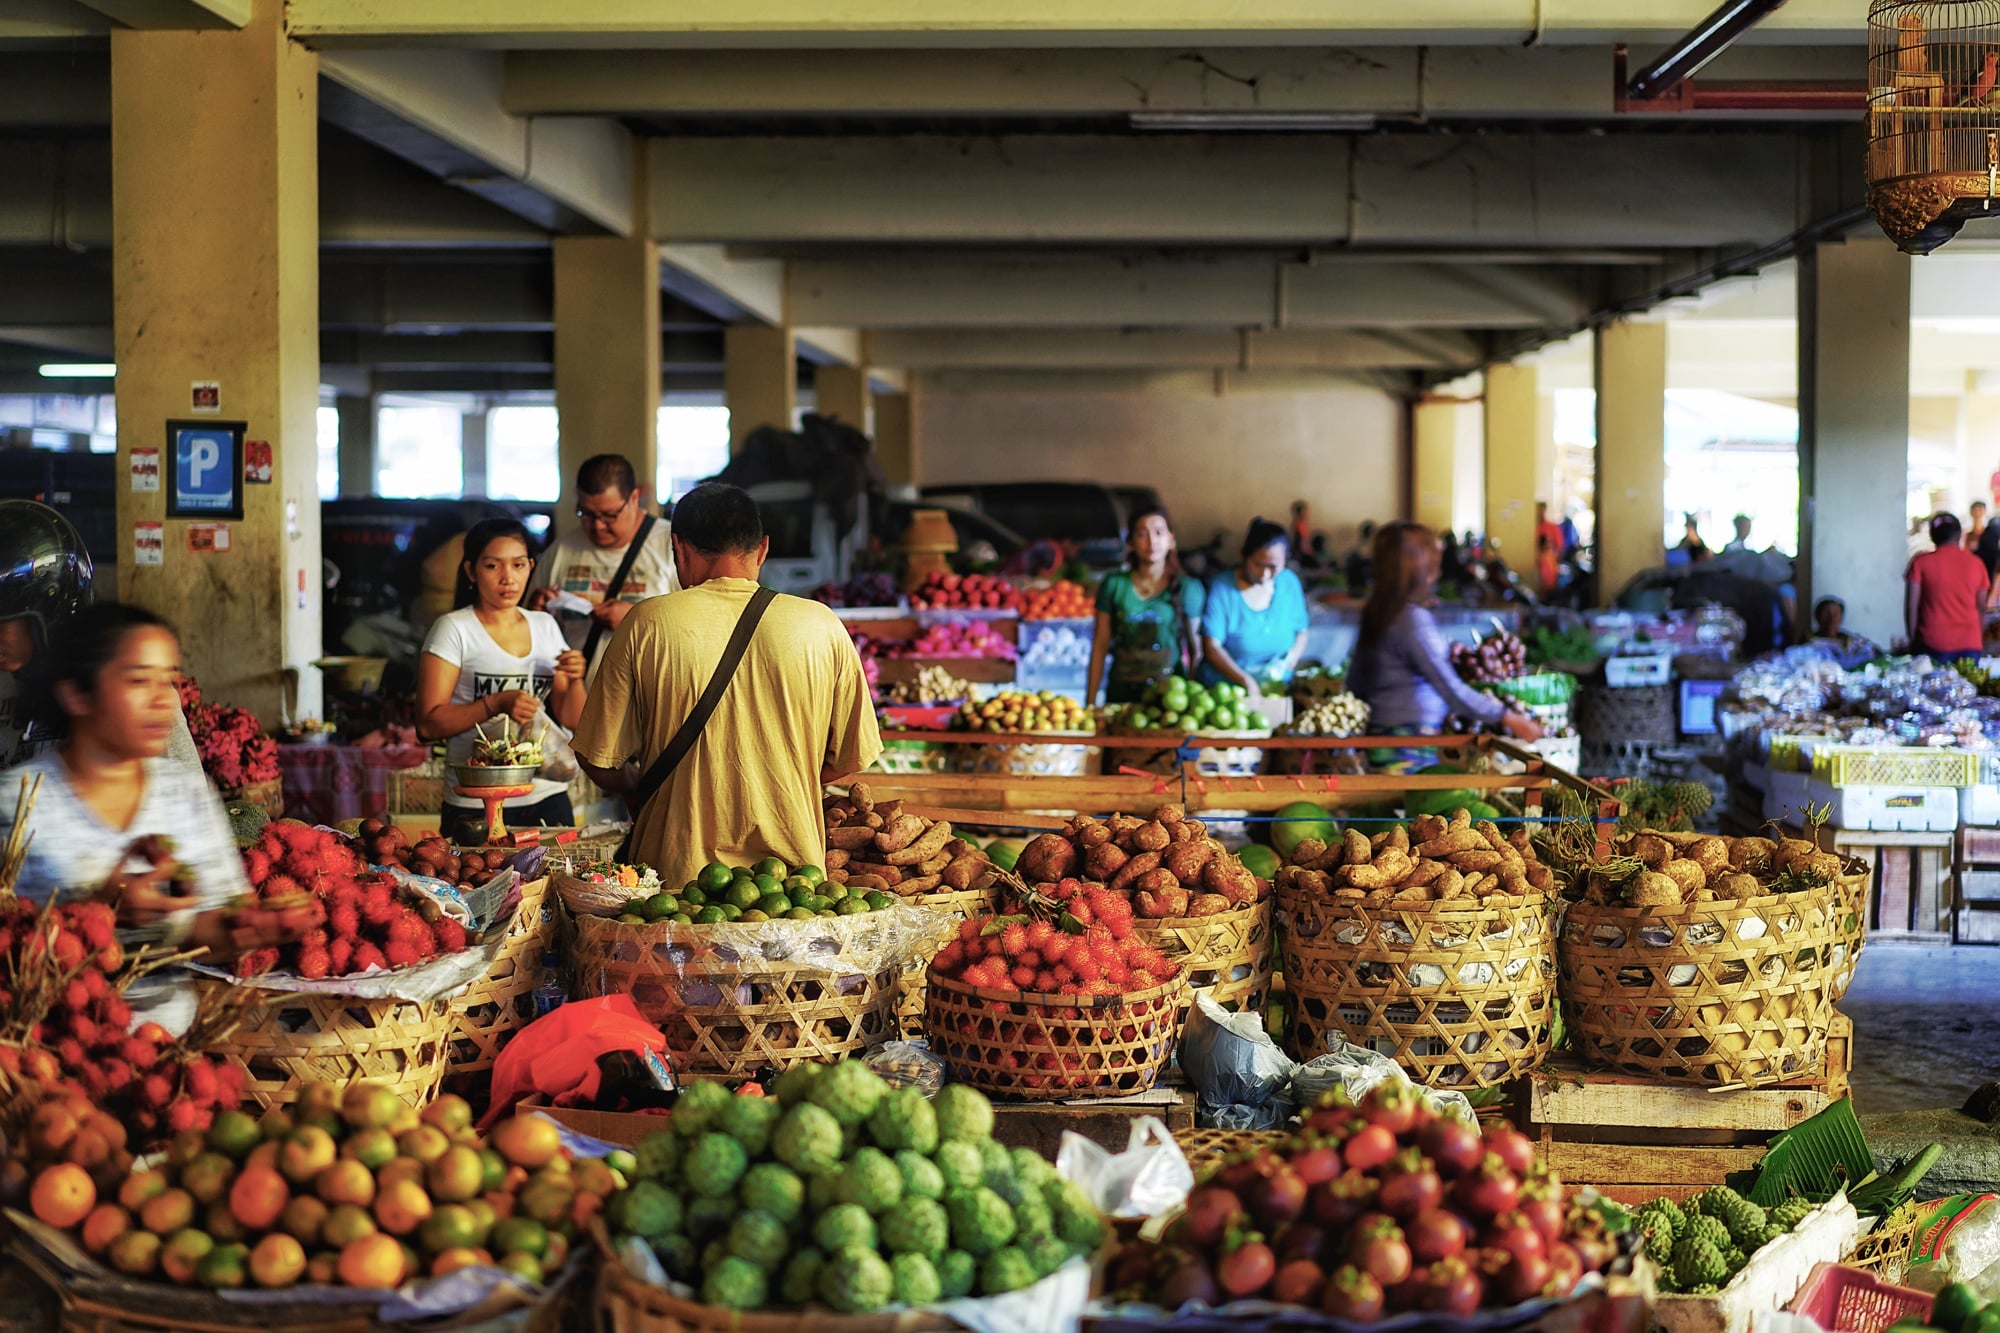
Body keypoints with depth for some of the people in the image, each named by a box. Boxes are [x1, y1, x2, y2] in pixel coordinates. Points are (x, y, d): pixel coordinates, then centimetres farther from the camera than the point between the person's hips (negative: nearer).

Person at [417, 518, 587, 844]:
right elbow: (428, 723, -10)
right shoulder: (454, 629, -3)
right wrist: (496, 704, -21)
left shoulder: (545, 626, 12)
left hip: (547, 797, 4)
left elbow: (571, 719, 13)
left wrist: (575, 680, -6)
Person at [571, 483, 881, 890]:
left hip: (678, 872, -1)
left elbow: (600, 761, 1)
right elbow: (850, 759, 8)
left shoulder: (647, 624, -4)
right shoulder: (823, 627, 0)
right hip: (794, 872, 1)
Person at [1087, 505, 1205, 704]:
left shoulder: (1188, 588, 0)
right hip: (1122, 693, 1)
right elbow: (1100, 645, 4)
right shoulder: (1113, 585, 1)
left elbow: (1196, 649, 2)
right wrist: (1091, 700, 3)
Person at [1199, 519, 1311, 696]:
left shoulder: (1290, 583, 6)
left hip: (1278, 688, 3)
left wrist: (1293, 654, -6)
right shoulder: (1221, 588, -7)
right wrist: (1247, 681, -24)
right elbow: (1212, 648, -12)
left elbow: (1301, 633, 17)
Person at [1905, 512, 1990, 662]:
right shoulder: (1975, 563, 5)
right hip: (1970, 644, 2)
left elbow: (1912, 605, -4)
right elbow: (1981, 607, 10)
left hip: (1934, 644, -2)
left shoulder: (1921, 563, -2)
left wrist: (1913, 639, 4)